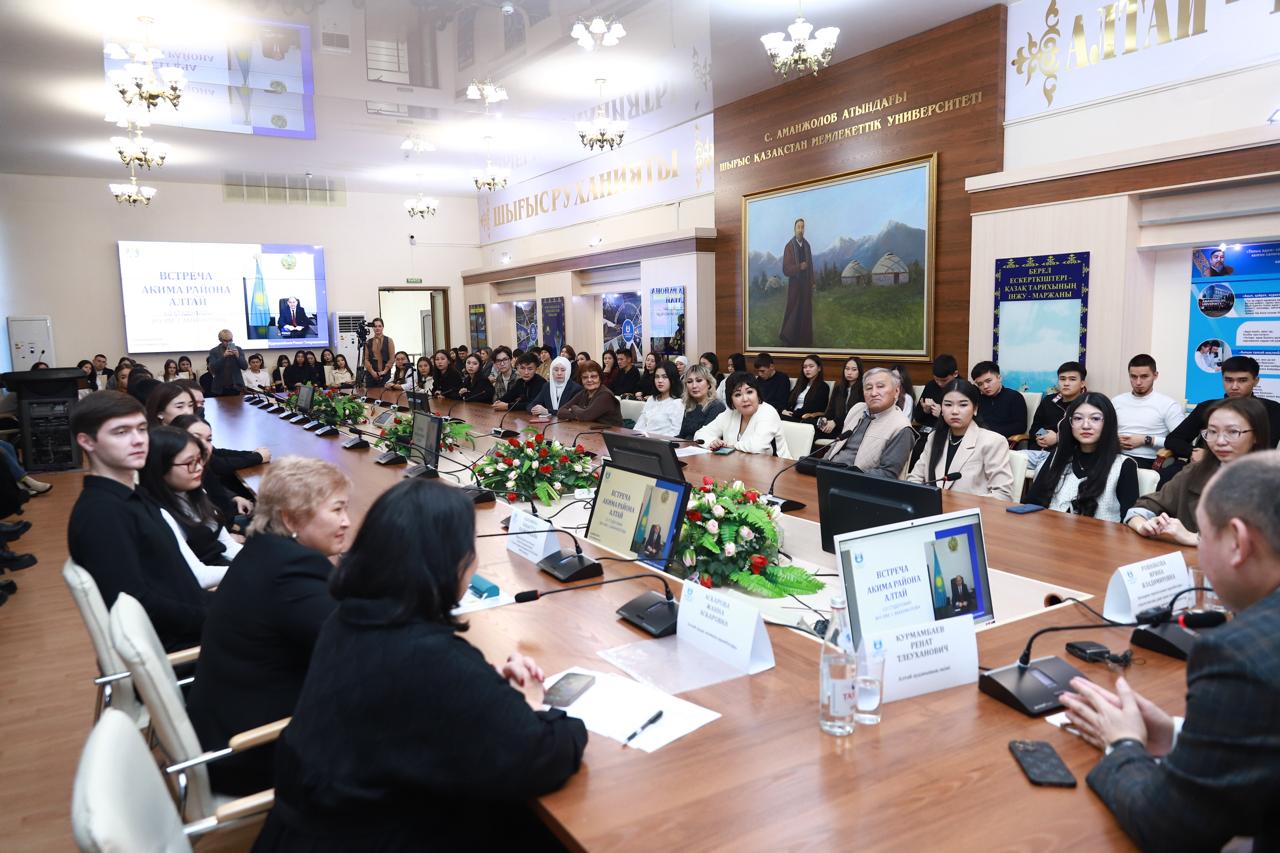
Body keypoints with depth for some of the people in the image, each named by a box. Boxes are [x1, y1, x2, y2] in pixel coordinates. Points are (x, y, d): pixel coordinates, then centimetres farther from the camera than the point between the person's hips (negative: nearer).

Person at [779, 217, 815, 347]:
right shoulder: (789, 247, -13)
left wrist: (813, 282, 8)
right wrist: (799, 267, -27)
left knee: (806, 312, 8)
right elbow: (785, 269, -16)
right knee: (792, 313, -2)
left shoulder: (807, 245, 5)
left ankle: (804, 340, 17)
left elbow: (810, 265, 12)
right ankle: (788, 340, 8)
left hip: (806, 284, 5)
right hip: (794, 284, -5)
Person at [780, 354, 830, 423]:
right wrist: (784, 411, -3)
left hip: (805, 420, -6)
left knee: (782, 419, -36)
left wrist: (793, 414, -11)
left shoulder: (823, 387, 4)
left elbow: (813, 408, -8)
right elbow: (788, 401, 19)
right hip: (794, 417, 6)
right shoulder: (801, 384, 26)